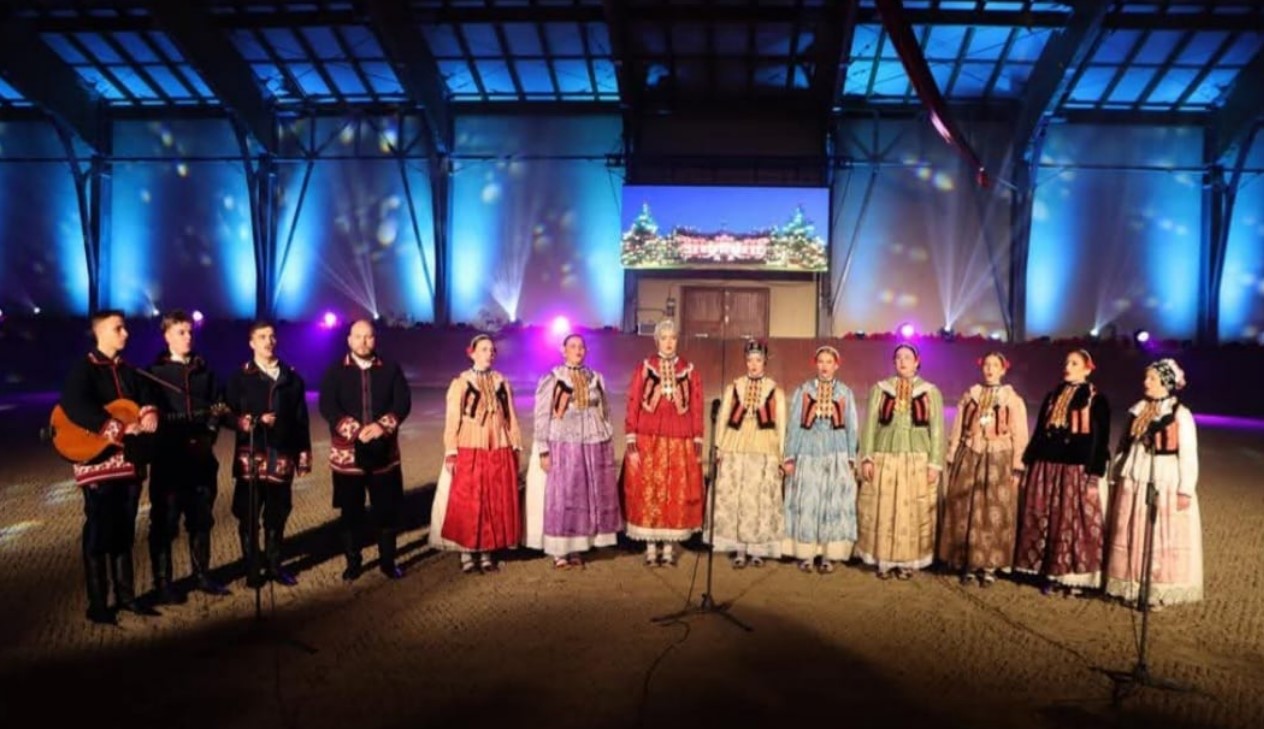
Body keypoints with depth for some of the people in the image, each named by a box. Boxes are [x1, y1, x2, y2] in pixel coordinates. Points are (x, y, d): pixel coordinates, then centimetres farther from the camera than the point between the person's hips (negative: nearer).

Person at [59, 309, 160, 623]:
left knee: (124, 531, 12)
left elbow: (146, 398, 11)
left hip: (129, 460, 6)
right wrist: (118, 427, -27)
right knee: (99, 532, -1)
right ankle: (98, 604, 7)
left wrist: (149, 413, -14)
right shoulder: (83, 368, -6)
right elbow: (74, 407, -22)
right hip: (98, 461, -6)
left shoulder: (129, 371, 16)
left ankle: (125, 595, 20)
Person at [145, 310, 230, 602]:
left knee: (201, 518, 11)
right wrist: (178, 443, -14)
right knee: (164, 522, 0)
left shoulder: (204, 370, 13)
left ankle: (202, 574, 22)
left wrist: (208, 437, -6)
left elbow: (217, 406, 9)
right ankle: (163, 582, 9)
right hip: (169, 457, -4)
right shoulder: (155, 371, 1)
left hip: (202, 455, 4)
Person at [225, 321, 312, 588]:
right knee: (249, 516, 4)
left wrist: (304, 453, 6)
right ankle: (252, 570, 15)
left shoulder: (291, 377, 9)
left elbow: (301, 419, 9)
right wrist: (255, 422, -19)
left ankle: (274, 566, 22)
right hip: (251, 457, -2)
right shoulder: (240, 377, 3)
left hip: (282, 457, 2)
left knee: (277, 514, 8)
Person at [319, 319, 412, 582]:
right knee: (351, 511, 8)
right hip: (348, 452, -1)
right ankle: (353, 562, 22)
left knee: (387, 509, 7)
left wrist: (382, 426, -21)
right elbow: (327, 407, -10)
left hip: (384, 451, 1)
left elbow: (403, 402, -4)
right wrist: (356, 430, -21)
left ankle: (387, 561, 21)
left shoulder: (391, 369, 5)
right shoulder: (335, 371, 1)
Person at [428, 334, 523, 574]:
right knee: (466, 505, -2)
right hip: (469, 452, -3)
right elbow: (452, 420, -4)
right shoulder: (460, 383, -1)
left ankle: (488, 553, 15)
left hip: (499, 452, 3)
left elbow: (511, 417, 11)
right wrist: (451, 453, -11)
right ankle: (467, 554, 8)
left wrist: (516, 447, 7)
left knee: (496, 504, 5)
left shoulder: (502, 382, 10)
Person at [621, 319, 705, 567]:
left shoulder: (690, 371, 7)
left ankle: (669, 547, 14)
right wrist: (631, 442, -7)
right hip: (648, 442, -1)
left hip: (680, 443, 1)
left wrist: (698, 444, 2)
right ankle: (650, 548, 10)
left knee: (676, 494, 3)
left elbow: (697, 410, 6)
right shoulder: (644, 368, 2)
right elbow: (632, 406, 0)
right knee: (647, 493, 0)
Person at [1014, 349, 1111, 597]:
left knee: (1075, 522, 0)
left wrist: (1094, 476, -14)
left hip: (1078, 469, -5)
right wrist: (1029, 467, 10)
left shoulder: (1096, 400, -2)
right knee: (1045, 520, 7)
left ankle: (1074, 577, 10)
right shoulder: (1052, 397, 13)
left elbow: (1100, 440, -7)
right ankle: (1051, 574, 16)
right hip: (1047, 468, 5)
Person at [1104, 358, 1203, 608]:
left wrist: (1185, 491, -14)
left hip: (1165, 486, -6)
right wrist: (1117, 477, 13)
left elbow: (1188, 456, -11)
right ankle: (1131, 586, 22)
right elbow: (1125, 446, 15)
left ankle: (1159, 591, 11)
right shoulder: (1138, 411, 10)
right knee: (1131, 537, 11)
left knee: (1162, 540, 1)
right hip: (1133, 485, 6)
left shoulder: (1180, 414, -9)